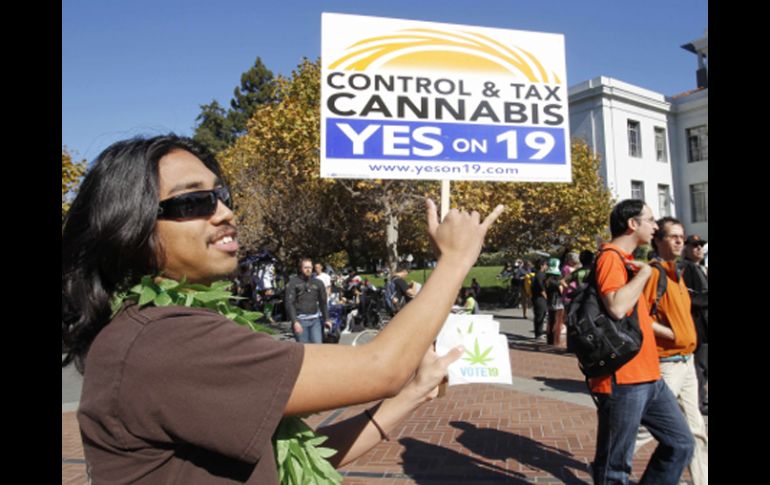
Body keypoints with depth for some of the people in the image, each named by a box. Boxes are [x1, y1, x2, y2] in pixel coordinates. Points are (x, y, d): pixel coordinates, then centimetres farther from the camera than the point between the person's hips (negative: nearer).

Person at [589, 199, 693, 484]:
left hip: (648, 377, 10)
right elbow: (617, 307, -30)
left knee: (680, 443, 16)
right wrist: (644, 272, -17)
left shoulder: (626, 259, 17)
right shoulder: (611, 257, -13)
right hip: (623, 379, -10)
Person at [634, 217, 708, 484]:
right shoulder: (653, 272, -16)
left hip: (686, 362, 9)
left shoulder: (676, 272, 13)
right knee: (648, 427, -2)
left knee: (696, 431, 16)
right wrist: (674, 335, -17)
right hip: (667, 363, -9)